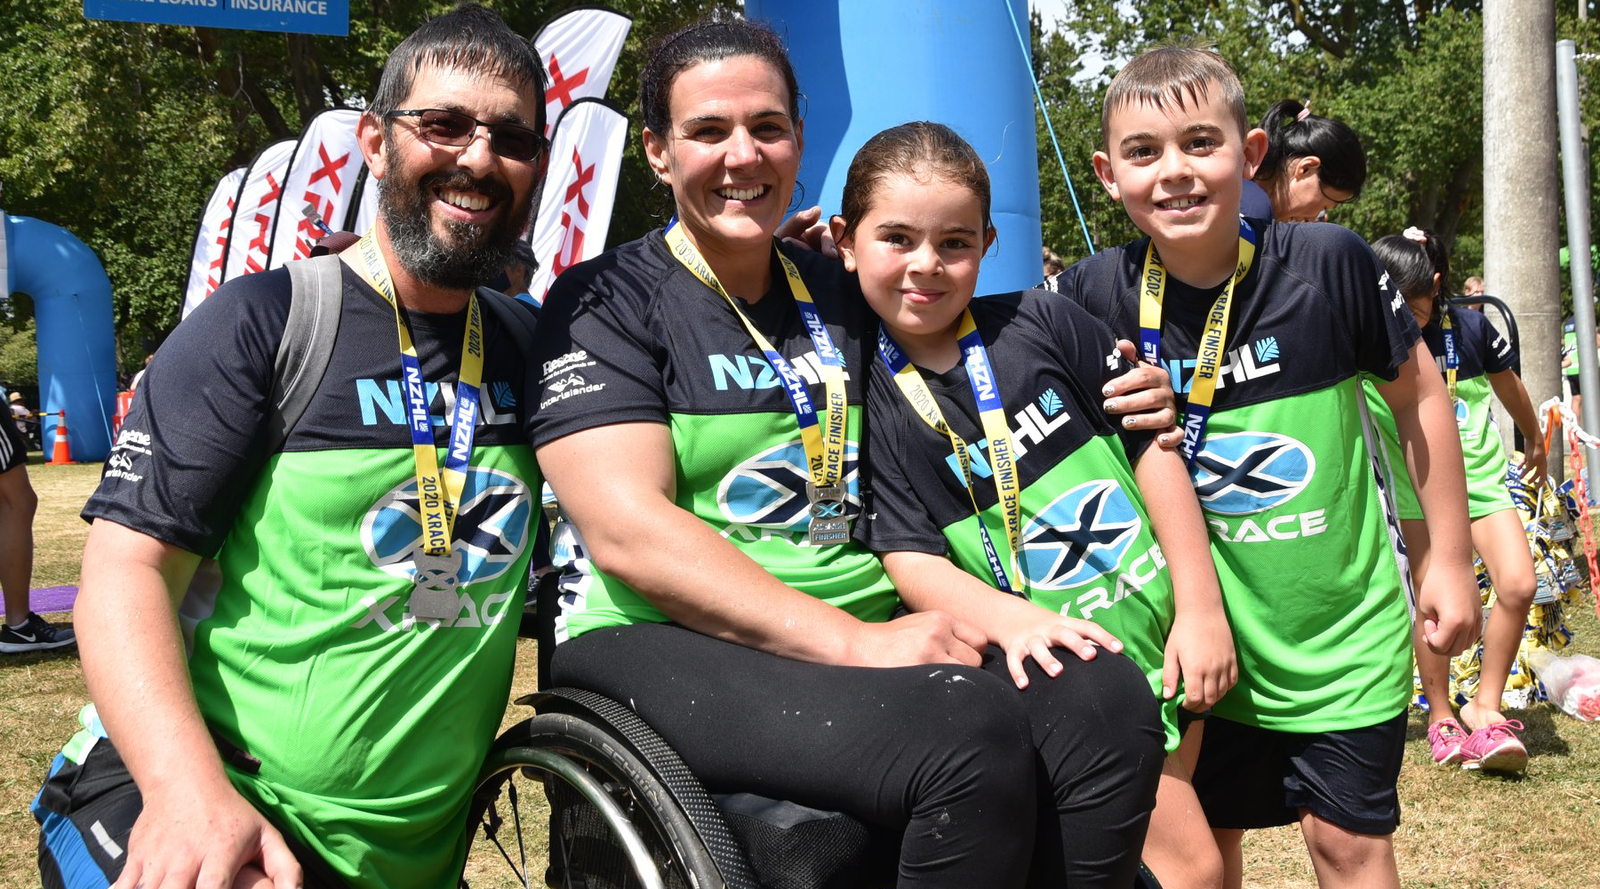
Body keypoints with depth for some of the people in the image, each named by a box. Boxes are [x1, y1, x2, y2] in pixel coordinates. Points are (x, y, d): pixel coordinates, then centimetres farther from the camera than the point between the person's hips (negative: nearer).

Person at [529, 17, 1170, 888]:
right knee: (973, 738, -31)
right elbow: (628, 530, -13)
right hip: (665, 645, -5)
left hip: (871, 630, 6)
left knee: (1111, 702, -22)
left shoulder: (843, 295, 17)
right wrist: (854, 643, -21)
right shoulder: (603, 303, 0)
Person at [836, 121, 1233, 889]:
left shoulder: (1042, 323, -2)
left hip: (1162, 628, 3)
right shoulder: (867, 402, -5)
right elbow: (914, 562, -10)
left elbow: (1152, 448, 0)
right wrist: (1011, 620, -30)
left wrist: (1202, 610, -3)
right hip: (1063, 660, -3)